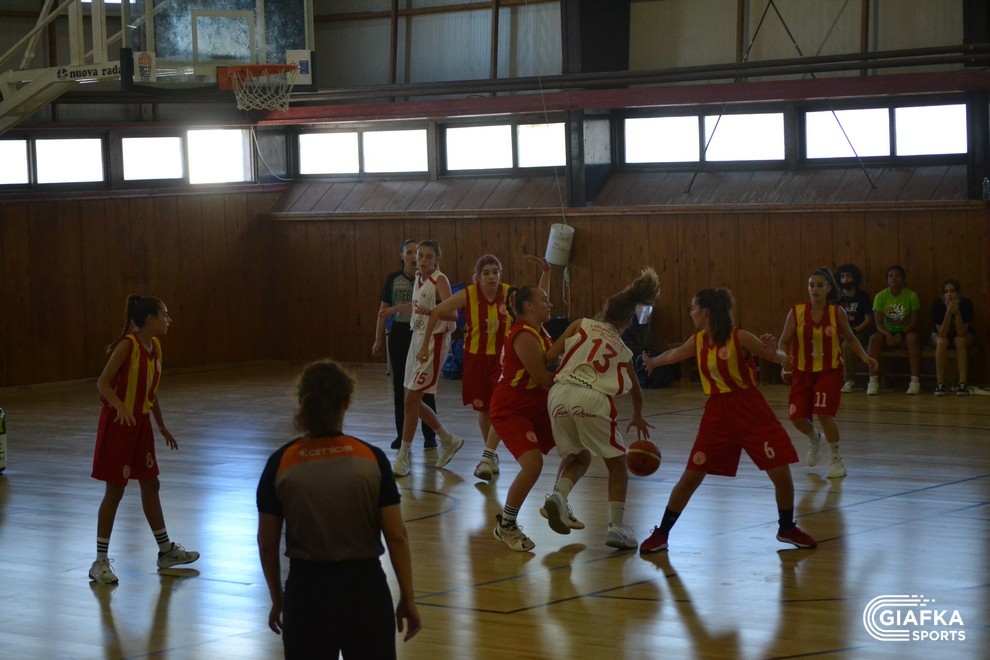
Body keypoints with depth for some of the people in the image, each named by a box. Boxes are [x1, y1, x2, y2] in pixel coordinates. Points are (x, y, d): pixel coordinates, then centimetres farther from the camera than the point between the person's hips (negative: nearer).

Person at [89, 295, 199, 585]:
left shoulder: (155, 347, 6)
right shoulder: (127, 345, -18)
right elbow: (103, 382, -21)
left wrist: (162, 426, 19)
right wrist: (121, 408, -35)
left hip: (142, 422, 8)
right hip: (118, 424, -8)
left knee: (150, 485, 15)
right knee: (115, 490, -3)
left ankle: (165, 551, 27)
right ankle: (101, 561, 5)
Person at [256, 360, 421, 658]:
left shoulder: (281, 463, -6)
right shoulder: (371, 458, -7)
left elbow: (267, 544, 0)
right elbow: (396, 537, -6)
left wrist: (277, 599, 14)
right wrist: (408, 598, 4)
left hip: (307, 590, 0)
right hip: (364, 588, 0)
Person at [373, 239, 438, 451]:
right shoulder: (393, 279, 4)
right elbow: (383, 311, 7)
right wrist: (378, 340, 4)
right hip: (399, 333, 2)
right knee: (400, 386, 8)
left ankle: (430, 435, 5)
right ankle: (402, 434, 16)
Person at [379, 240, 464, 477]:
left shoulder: (439, 280, -14)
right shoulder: (419, 279, 10)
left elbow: (452, 314, -25)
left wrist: (432, 311, -42)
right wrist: (394, 309, 38)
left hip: (434, 341, -9)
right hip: (418, 339, 9)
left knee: (412, 400, -8)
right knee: (413, 401, 11)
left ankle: (403, 457, -1)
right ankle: (449, 441, 27)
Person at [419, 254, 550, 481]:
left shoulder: (510, 293, -10)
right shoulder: (467, 295, -15)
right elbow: (437, 313, -9)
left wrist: (545, 273, -10)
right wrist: (425, 345, -9)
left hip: (503, 358, 0)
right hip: (476, 357, 0)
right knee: (483, 408, 10)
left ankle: (487, 457, -17)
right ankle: (492, 456, 29)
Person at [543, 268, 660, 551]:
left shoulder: (581, 325, 18)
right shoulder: (623, 351, 22)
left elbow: (550, 356, 5)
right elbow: (635, 392, 36)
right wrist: (638, 418, 55)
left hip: (560, 394, 2)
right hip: (593, 400, -2)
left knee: (579, 458, 25)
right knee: (617, 464, 16)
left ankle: (558, 496, -1)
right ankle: (616, 527, 7)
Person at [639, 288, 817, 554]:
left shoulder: (739, 337, -15)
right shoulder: (698, 341, 1)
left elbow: (783, 359, -12)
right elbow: (674, 354, 25)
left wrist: (774, 353, -36)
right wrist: (654, 362, 44)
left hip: (751, 411, -3)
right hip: (717, 412, 4)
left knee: (782, 474, -3)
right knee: (690, 477, -1)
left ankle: (787, 529, 21)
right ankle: (660, 534, 9)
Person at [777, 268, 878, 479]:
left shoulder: (837, 313, -8)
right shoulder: (797, 312, -9)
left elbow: (850, 338, 7)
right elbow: (784, 342, 0)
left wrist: (864, 357, -6)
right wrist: (784, 365, -14)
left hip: (829, 371, -2)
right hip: (803, 372, 2)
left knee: (824, 414, -16)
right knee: (797, 417, 0)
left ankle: (837, 460, 3)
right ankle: (814, 439, 37)